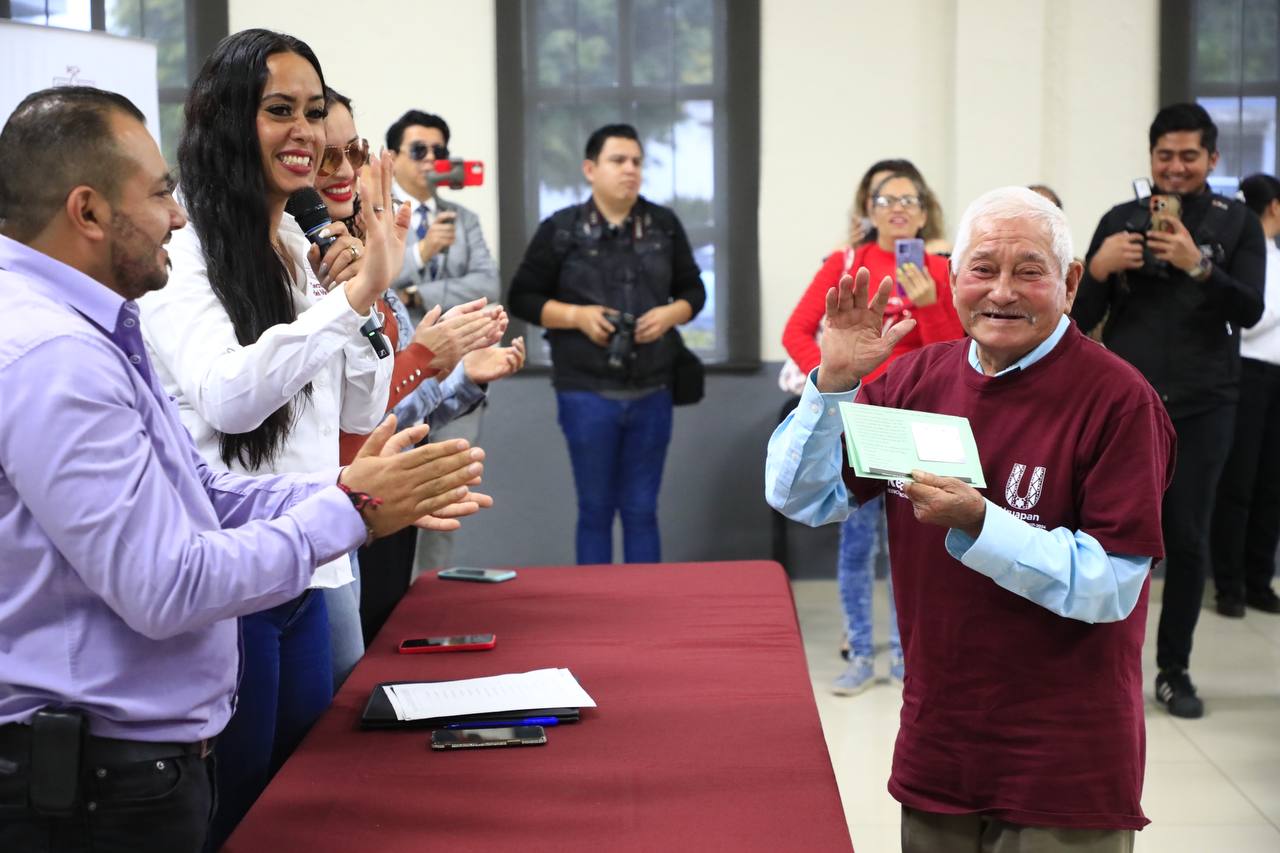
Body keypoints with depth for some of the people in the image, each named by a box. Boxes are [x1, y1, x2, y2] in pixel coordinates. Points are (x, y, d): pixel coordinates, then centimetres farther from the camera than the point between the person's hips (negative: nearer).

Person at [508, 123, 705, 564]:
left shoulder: (664, 225, 6)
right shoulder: (560, 229, -2)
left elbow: (693, 289, 15)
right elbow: (522, 298, 1)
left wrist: (672, 313, -6)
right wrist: (576, 315, -13)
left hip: (651, 392, 2)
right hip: (587, 393, -2)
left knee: (642, 510, 9)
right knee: (595, 509, 6)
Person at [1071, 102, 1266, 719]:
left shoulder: (1237, 224, 4)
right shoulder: (1121, 220, 6)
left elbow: (1249, 311, -8)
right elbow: (1081, 320, 3)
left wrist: (1198, 266, -24)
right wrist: (1097, 270, -17)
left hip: (1202, 407, 0)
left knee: (1188, 539, 2)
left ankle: (1174, 670, 14)